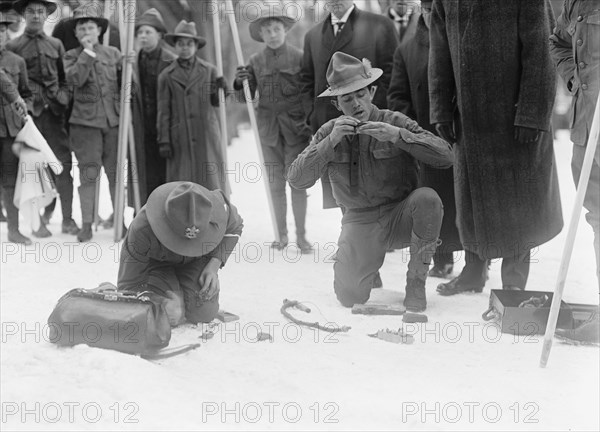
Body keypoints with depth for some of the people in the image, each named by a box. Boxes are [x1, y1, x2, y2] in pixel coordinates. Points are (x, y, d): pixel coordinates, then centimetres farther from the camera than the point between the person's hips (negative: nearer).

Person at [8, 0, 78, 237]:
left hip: (54, 111, 2)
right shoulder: (13, 46, 5)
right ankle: (40, 219, 6)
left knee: (63, 164, -1)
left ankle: (67, 219, 6)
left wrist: (63, 94, 0)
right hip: (30, 112, -2)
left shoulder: (55, 45, 15)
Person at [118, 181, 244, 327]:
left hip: (195, 260, 2)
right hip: (155, 260, -2)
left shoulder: (219, 210, -36)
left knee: (204, 314, -16)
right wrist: (163, 303, -43)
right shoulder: (142, 229, -41)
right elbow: (128, 285, -28)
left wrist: (214, 266, -20)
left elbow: (234, 228, -7)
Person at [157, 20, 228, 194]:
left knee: (210, 180, 0)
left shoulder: (209, 70, 8)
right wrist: (163, 141, 1)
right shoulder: (166, 75, 6)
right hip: (180, 138, -1)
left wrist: (221, 92, -7)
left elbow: (216, 103, 14)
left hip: (207, 135, 1)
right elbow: (163, 112, 6)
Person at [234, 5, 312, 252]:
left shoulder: (299, 57, -1)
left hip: (295, 128, -3)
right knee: (275, 184, 6)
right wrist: (240, 84, -13)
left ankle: (301, 235, 5)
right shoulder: (256, 61, 7)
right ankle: (281, 234, 17)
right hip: (268, 128, 3)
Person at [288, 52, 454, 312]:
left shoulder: (396, 122, -6)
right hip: (360, 220, 1)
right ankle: (350, 260, 24)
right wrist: (331, 141, -24)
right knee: (350, 297, -14)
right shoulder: (329, 132, 0)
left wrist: (398, 136, -28)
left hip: (401, 215, -1)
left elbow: (445, 156, -17)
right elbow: (297, 180, -12)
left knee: (427, 198, -34)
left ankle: (416, 280, -14)